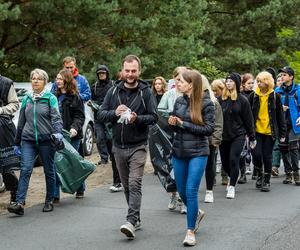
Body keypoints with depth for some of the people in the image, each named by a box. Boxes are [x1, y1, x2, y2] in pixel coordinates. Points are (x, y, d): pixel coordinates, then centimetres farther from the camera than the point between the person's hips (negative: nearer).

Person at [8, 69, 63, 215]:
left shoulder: (50, 98, 2)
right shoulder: (26, 99, 13)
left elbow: (56, 118, -9)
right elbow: (21, 122, 19)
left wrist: (58, 132, -29)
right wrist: (17, 142, 19)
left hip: (46, 140, -2)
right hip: (28, 140, 2)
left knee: (49, 171, 7)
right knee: (25, 170, -12)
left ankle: (49, 202, 19)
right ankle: (19, 203, -19)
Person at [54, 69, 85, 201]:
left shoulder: (75, 97, -4)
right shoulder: (56, 96, 13)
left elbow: (80, 116, -8)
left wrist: (75, 127, -25)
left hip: (71, 135, -5)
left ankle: (80, 189, 25)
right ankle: (55, 194, -1)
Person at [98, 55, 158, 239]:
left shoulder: (146, 92, -3)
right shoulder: (114, 91, 6)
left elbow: (154, 117, -5)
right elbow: (101, 115, 3)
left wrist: (137, 118, -23)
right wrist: (114, 113, -17)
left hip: (138, 146, -4)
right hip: (119, 146, 4)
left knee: (135, 184, -15)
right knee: (127, 185, 13)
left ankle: (131, 222, -20)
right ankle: (137, 219, 25)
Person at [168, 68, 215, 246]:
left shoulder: (206, 103, -9)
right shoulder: (179, 101, 5)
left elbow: (209, 129, -12)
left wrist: (184, 124, -15)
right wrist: (172, 123, -9)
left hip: (198, 152, -5)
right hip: (179, 151, 6)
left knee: (191, 191, -9)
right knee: (182, 191, 13)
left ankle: (191, 231, 3)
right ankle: (196, 213, 42)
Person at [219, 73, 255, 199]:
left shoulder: (242, 100, -3)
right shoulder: (221, 99, 1)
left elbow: (248, 119, 1)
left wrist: (252, 137, 4)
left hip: (238, 135, -3)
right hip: (224, 135, 3)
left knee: (233, 159, -11)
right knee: (225, 162, 10)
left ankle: (232, 187, 0)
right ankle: (232, 177, 39)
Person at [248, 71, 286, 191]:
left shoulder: (275, 97, 0)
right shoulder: (253, 96, 2)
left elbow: (280, 116, 4)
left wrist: (282, 133, 2)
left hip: (270, 132, -1)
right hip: (256, 131, 1)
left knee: (267, 157, 3)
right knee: (256, 154, -9)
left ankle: (266, 181, 16)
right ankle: (260, 174, 19)